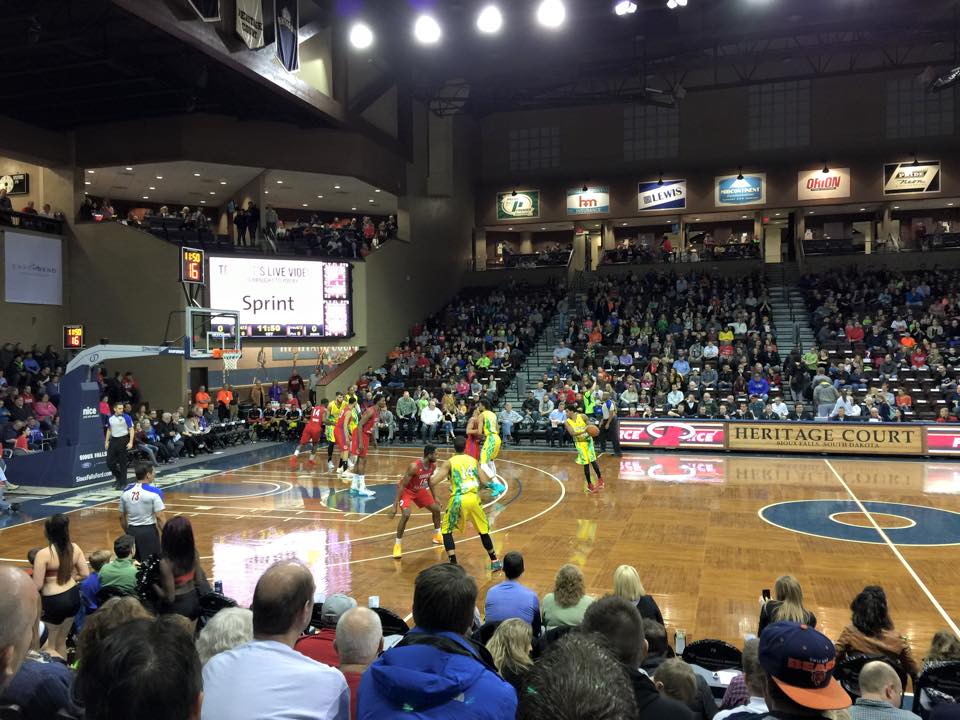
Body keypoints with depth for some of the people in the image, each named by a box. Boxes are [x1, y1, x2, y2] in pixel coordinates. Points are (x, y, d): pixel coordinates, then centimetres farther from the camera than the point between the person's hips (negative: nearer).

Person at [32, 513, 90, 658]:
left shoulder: (43, 554, -19)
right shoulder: (75, 548, -3)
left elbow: (37, 585, -17)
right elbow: (85, 574, 2)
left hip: (53, 601, -6)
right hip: (72, 596, 6)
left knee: (49, 646, 13)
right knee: (61, 641, 23)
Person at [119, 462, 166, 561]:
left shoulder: (125, 492, 4)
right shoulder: (154, 492, -13)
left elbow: (122, 518, 12)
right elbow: (160, 517, -16)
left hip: (132, 531, 6)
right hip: (149, 531, -6)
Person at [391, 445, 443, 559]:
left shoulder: (433, 465, -14)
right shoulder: (414, 466, -35)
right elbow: (402, 485, -29)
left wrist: (434, 497, 14)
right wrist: (395, 505, -30)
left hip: (420, 489, 7)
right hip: (406, 490, -7)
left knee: (436, 509, 10)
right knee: (406, 514, -27)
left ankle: (437, 535, 33)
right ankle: (397, 544, -12)